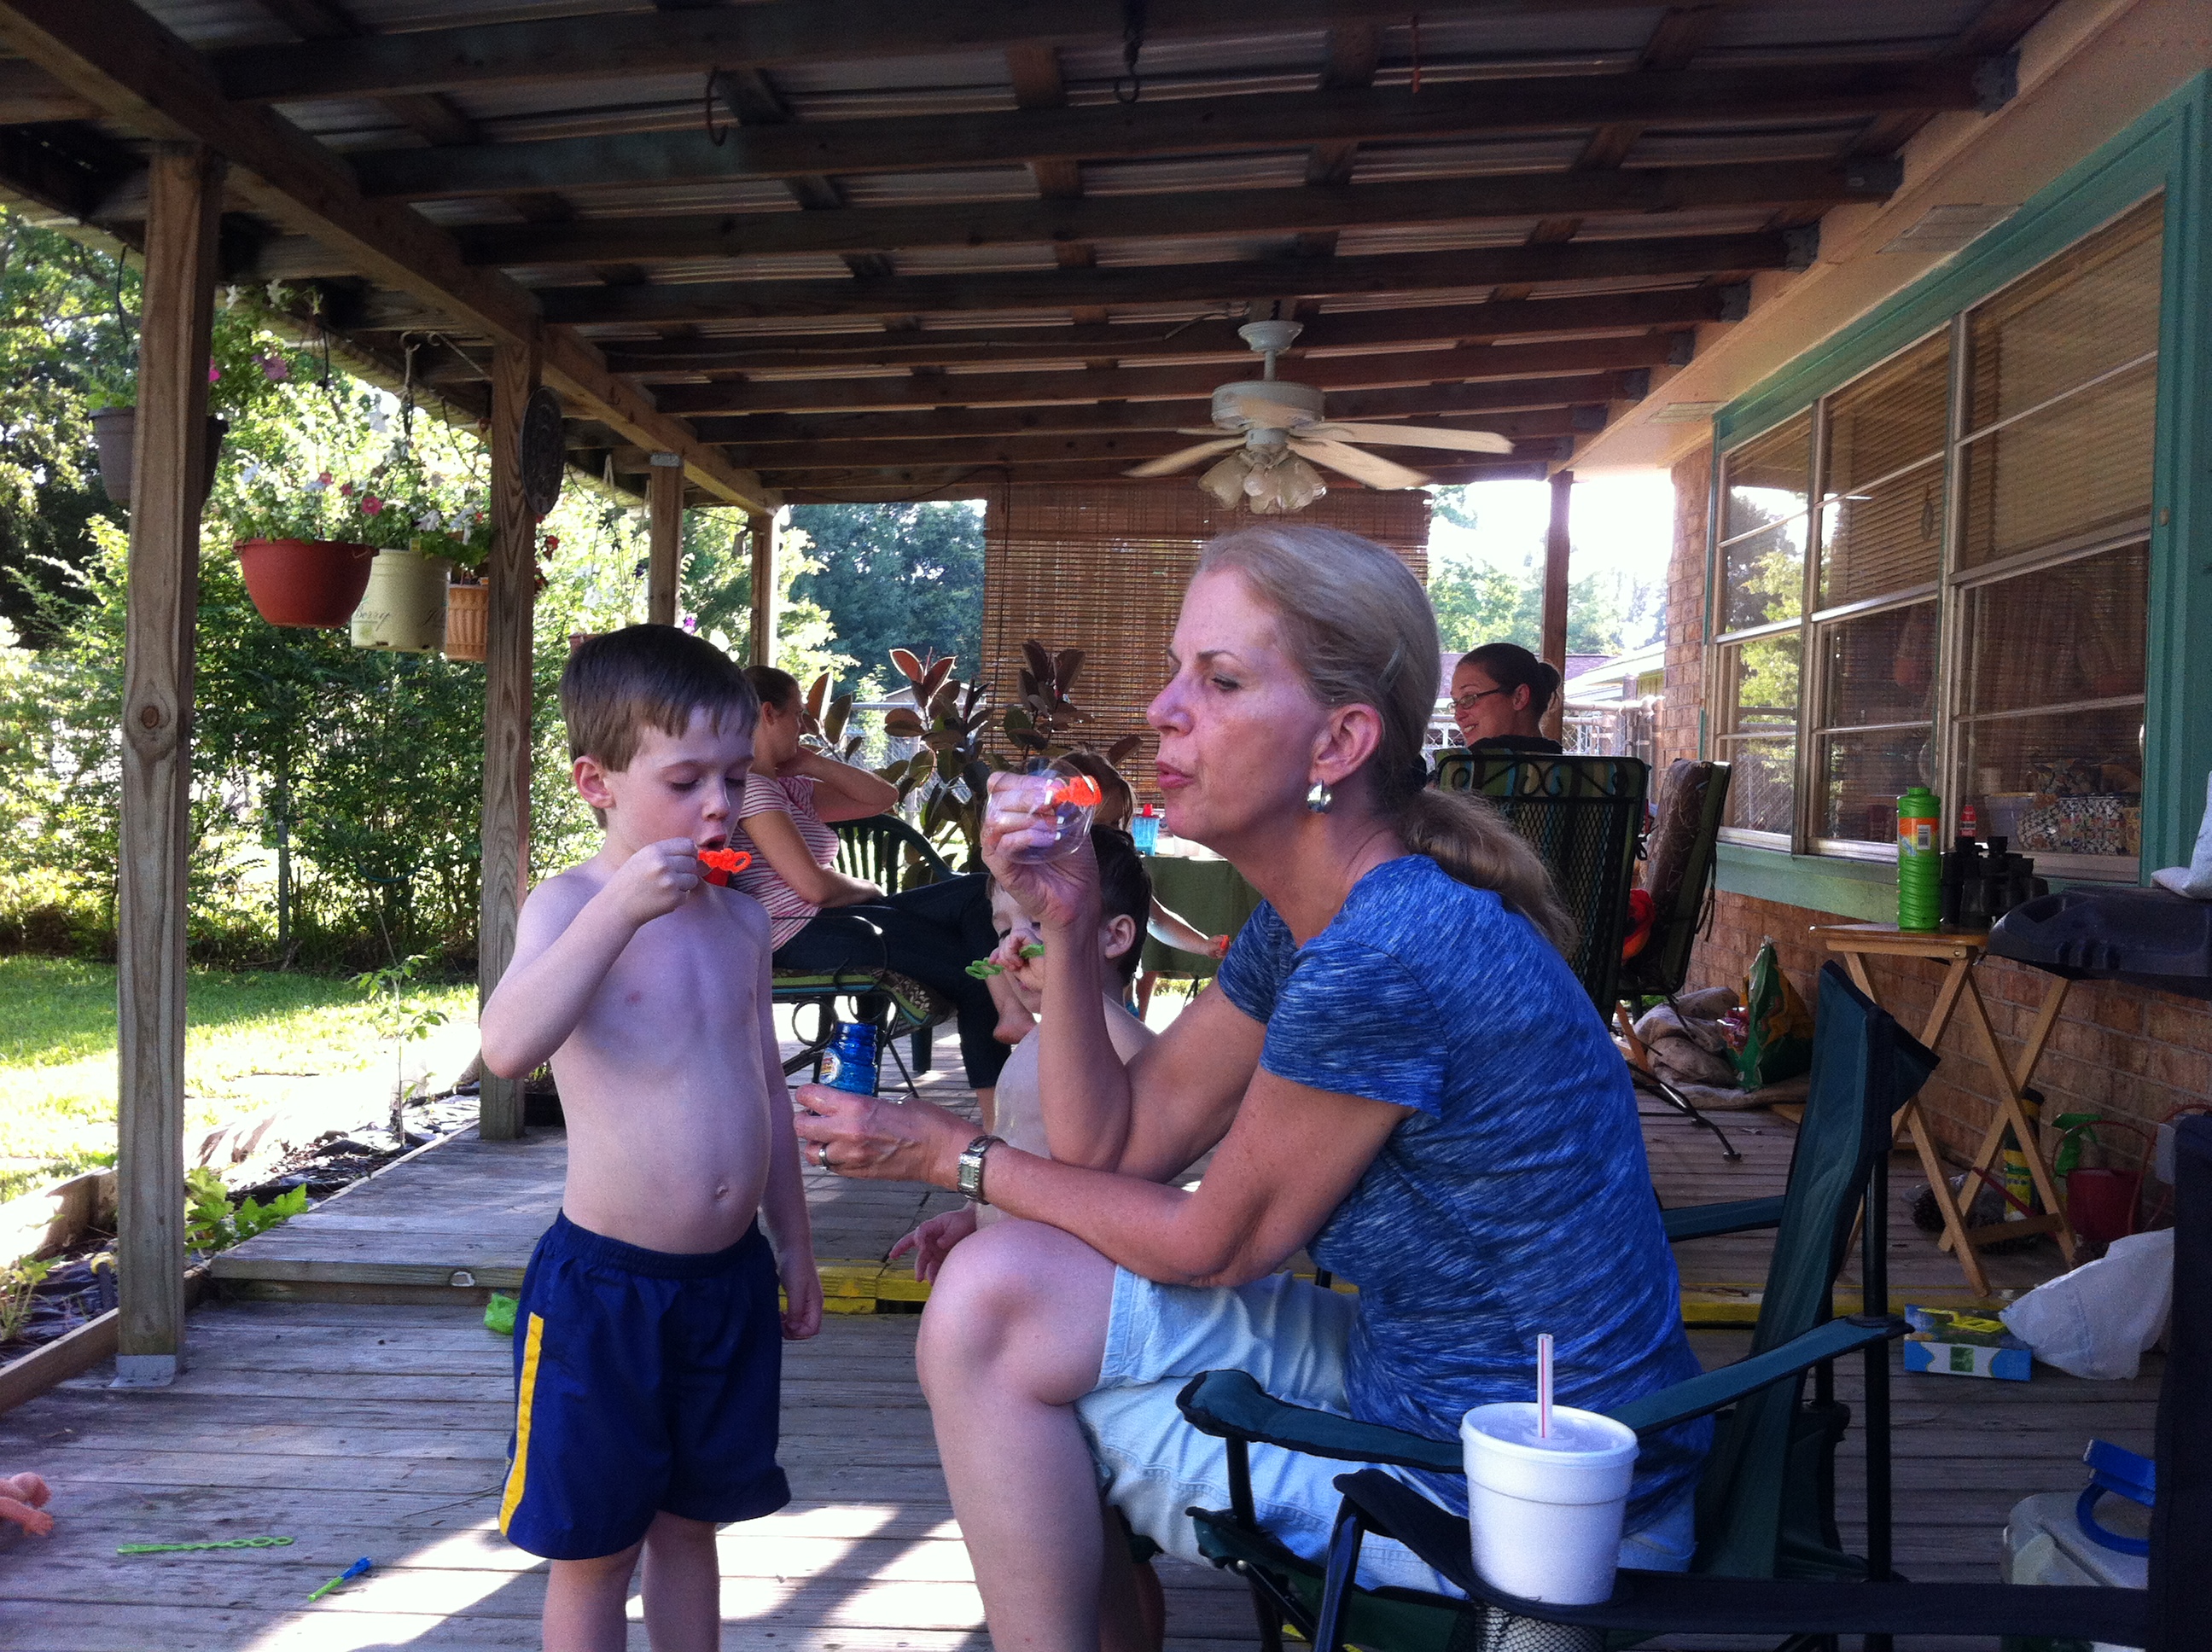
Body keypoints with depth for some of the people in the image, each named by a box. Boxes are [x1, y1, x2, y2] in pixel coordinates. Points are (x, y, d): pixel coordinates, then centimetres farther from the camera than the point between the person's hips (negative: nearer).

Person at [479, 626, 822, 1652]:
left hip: (730, 1280, 5)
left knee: (689, 1525, 20)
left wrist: (792, 1242, 18)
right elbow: (508, 1047, -29)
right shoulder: (569, 903, -11)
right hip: (605, 1284, -5)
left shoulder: (740, 921, 7)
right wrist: (620, 906, -33)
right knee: (596, 1548, 10)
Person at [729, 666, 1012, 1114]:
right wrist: (868, 890, 0)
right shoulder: (749, 785, -11)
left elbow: (884, 797, 19)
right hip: (803, 933, -10)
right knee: (969, 964, -11)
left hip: (839, 915, 10)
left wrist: (810, 762, 11)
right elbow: (814, 885, -20)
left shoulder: (787, 786, 20)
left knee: (978, 893, -4)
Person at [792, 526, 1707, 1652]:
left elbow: (1213, 1243, -15)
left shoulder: (1391, 957, -27)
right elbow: (1113, 1145, 4)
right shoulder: (1304, 922, 3)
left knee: (991, 1316, -8)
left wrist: (950, 1155, -4)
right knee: (1002, 1287, 7)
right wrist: (1066, 922, -9)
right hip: (1420, 1374, 9)